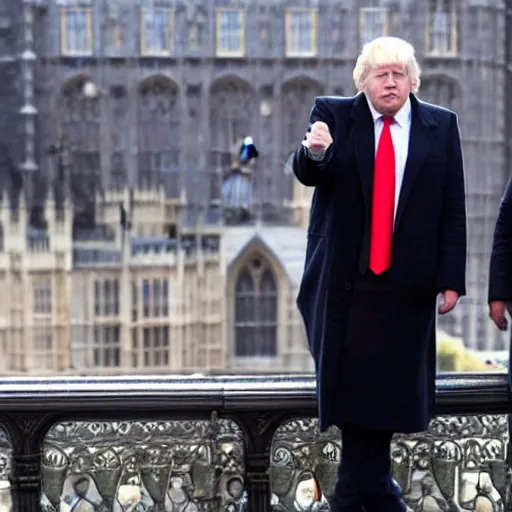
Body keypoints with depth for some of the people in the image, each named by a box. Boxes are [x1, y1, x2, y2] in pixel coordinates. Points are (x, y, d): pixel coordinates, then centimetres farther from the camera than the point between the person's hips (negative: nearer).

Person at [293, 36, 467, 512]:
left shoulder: (441, 126, 2)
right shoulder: (333, 114, 1)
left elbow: (453, 208, 2)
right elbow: (308, 174, -13)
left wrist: (451, 278, -3)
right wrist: (315, 151, -37)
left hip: (406, 282, 0)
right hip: (344, 279, 0)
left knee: (381, 387, 3)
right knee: (345, 382, 6)